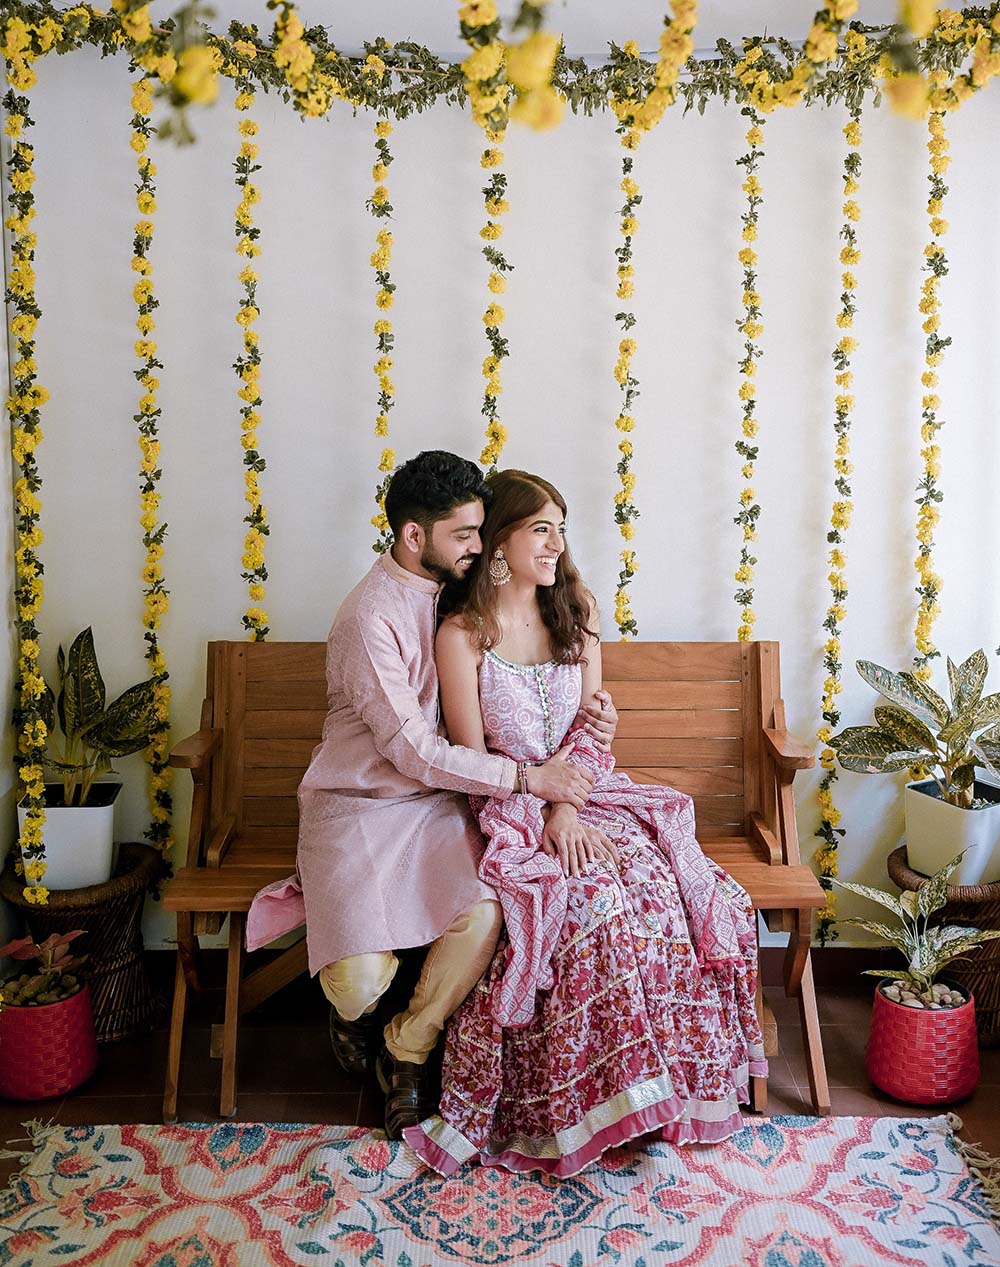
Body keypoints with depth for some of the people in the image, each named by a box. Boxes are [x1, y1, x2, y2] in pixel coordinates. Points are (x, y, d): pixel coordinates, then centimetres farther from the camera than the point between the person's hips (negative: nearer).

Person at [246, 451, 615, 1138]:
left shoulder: (454, 592, 6)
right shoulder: (371, 618, -18)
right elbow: (415, 751, -20)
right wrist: (528, 777, -20)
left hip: (435, 800, 6)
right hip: (358, 805, -5)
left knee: (485, 915, -25)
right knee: (362, 980, -22)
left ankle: (407, 1049, 4)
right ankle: (352, 1005, 21)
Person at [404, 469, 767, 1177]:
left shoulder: (576, 610, 7)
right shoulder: (462, 635, -7)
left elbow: (589, 723, 3)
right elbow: (471, 760, -7)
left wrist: (568, 807, -12)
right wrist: (543, 819, -17)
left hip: (586, 794, 5)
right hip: (508, 814, -4)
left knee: (667, 885, -20)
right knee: (595, 900, -28)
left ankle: (663, 1083, -1)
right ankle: (580, 1109, -10)